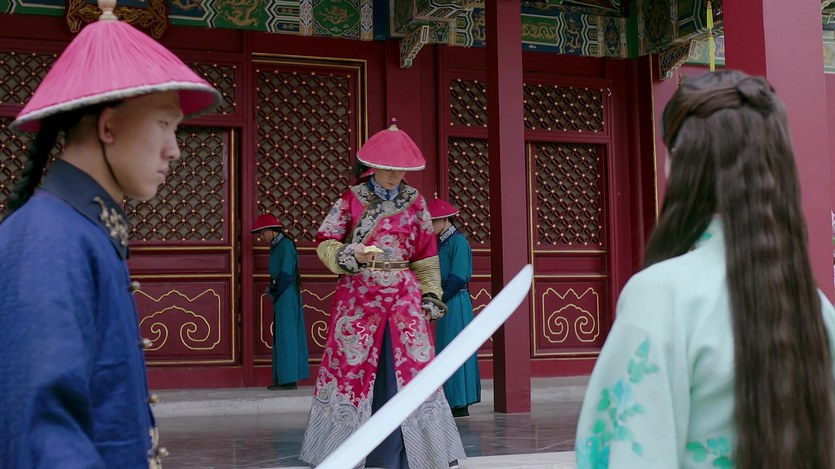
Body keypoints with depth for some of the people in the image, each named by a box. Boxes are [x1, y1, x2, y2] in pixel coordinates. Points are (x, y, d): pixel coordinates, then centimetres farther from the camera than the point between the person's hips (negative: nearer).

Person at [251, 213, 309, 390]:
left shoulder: (286, 245, -13)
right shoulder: (276, 247, 14)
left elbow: (286, 274, -18)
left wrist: (274, 292, -10)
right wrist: (272, 290, 4)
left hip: (286, 295, -9)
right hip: (281, 296, 9)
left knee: (286, 335, -6)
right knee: (282, 336, 9)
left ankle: (289, 379, -3)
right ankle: (283, 379, 13)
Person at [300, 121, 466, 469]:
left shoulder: (415, 202, 7)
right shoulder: (351, 199, 0)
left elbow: (426, 253, 10)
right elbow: (325, 244, -1)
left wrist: (431, 293, 4)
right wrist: (349, 254, -20)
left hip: (404, 297, 2)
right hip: (358, 297, -2)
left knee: (409, 370, 0)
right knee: (351, 370, -1)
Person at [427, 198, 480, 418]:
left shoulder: (458, 241, -12)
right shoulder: (440, 242, 14)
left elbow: (457, 278, -17)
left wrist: (439, 299, -14)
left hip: (455, 302, -9)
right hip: (444, 302, 9)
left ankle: (460, 403, 0)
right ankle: (453, 401, 17)